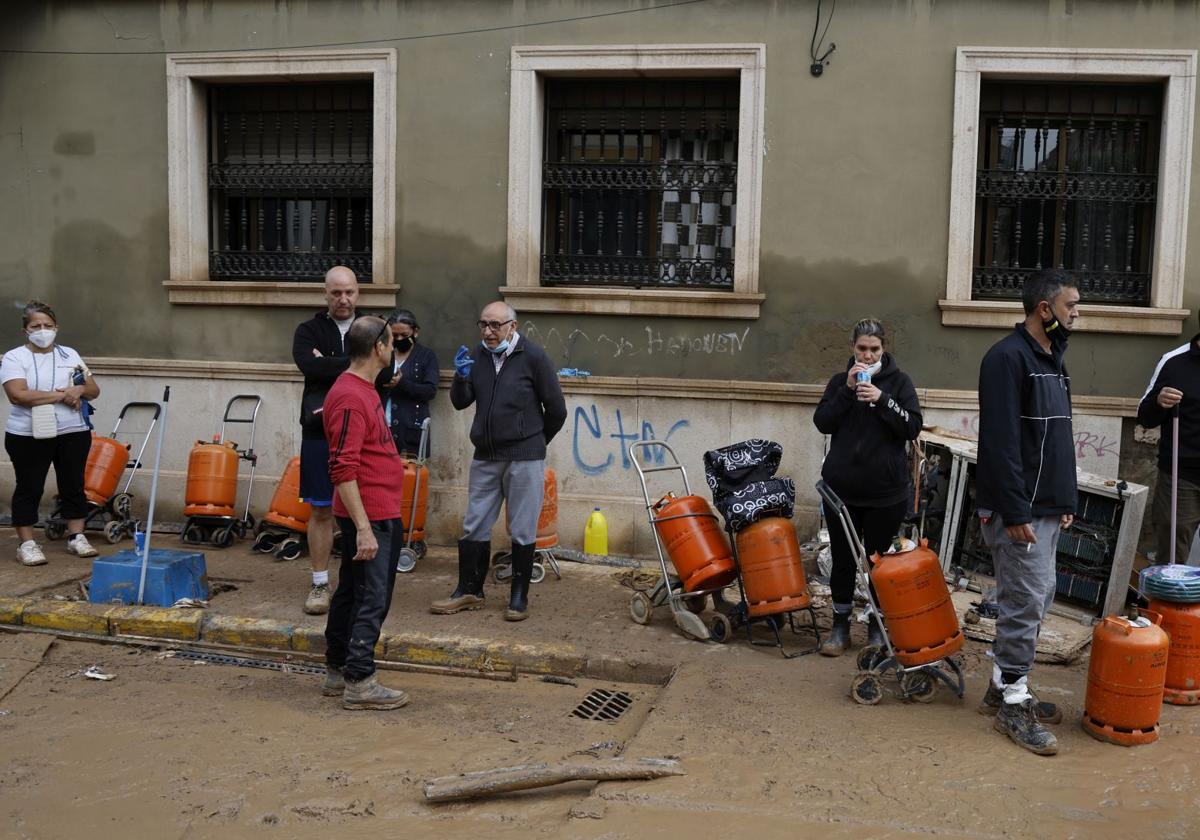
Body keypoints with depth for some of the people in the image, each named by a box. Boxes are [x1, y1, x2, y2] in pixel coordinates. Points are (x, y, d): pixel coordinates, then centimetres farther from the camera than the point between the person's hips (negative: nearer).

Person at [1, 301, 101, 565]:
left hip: (73, 434, 4)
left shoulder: (69, 355, 9)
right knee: (29, 488, 3)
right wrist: (60, 395, -18)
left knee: (73, 485, 9)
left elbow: (94, 390, 11)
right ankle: (26, 543, 9)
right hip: (28, 437, -4)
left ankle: (76, 537, 18)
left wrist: (79, 390, -13)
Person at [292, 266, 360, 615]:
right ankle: (320, 584, 14)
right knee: (321, 511, 5)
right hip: (320, 433, 0)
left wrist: (329, 366, -15)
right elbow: (309, 364, -17)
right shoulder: (309, 331, 4)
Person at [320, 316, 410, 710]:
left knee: (351, 591, 16)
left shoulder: (364, 390, 13)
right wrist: (363, 528, -26)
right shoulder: (351, 399, -20)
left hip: (378, 514, 10)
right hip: (369, 516, -10)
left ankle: (337, 671, 25)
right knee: (372, 598, -4)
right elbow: (342, 469, -24)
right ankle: (359, 682, 3)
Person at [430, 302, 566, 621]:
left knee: (523, 531, 4)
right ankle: (469, 591, 21)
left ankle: (519, 597, 14)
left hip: (524, 459, -4)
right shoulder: (477, 356, 6)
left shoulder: (533, 356, -8)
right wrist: (461, 377, -13)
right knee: (474, 527, 9)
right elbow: (460, 402, 6)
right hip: (485, 457, 5)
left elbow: (556, 408, -2)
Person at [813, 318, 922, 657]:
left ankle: (878, 628, 22)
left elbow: (913, 427, -9)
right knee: (842, 560, 8)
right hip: (842, 487, 2)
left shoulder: (899, 381, 1)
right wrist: (847, 390, -14)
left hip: (885, 491, -1)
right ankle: (840, 626, 21)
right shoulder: (840, 380, 7)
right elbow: (822, 423, -3)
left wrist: (881, 399, -21)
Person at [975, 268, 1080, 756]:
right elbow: (999, 442, -21)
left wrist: (1065, 502, 17)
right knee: (1026, 602, -5)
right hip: (1017, 510, -10)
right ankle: (1012, 704, 7)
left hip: (1046, 508, 10)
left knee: (1036, 599, 14)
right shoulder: (1007, 358, -15)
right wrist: (1014, 513, -23)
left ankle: (1002, 687, 26)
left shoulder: (1052, 359, 15)